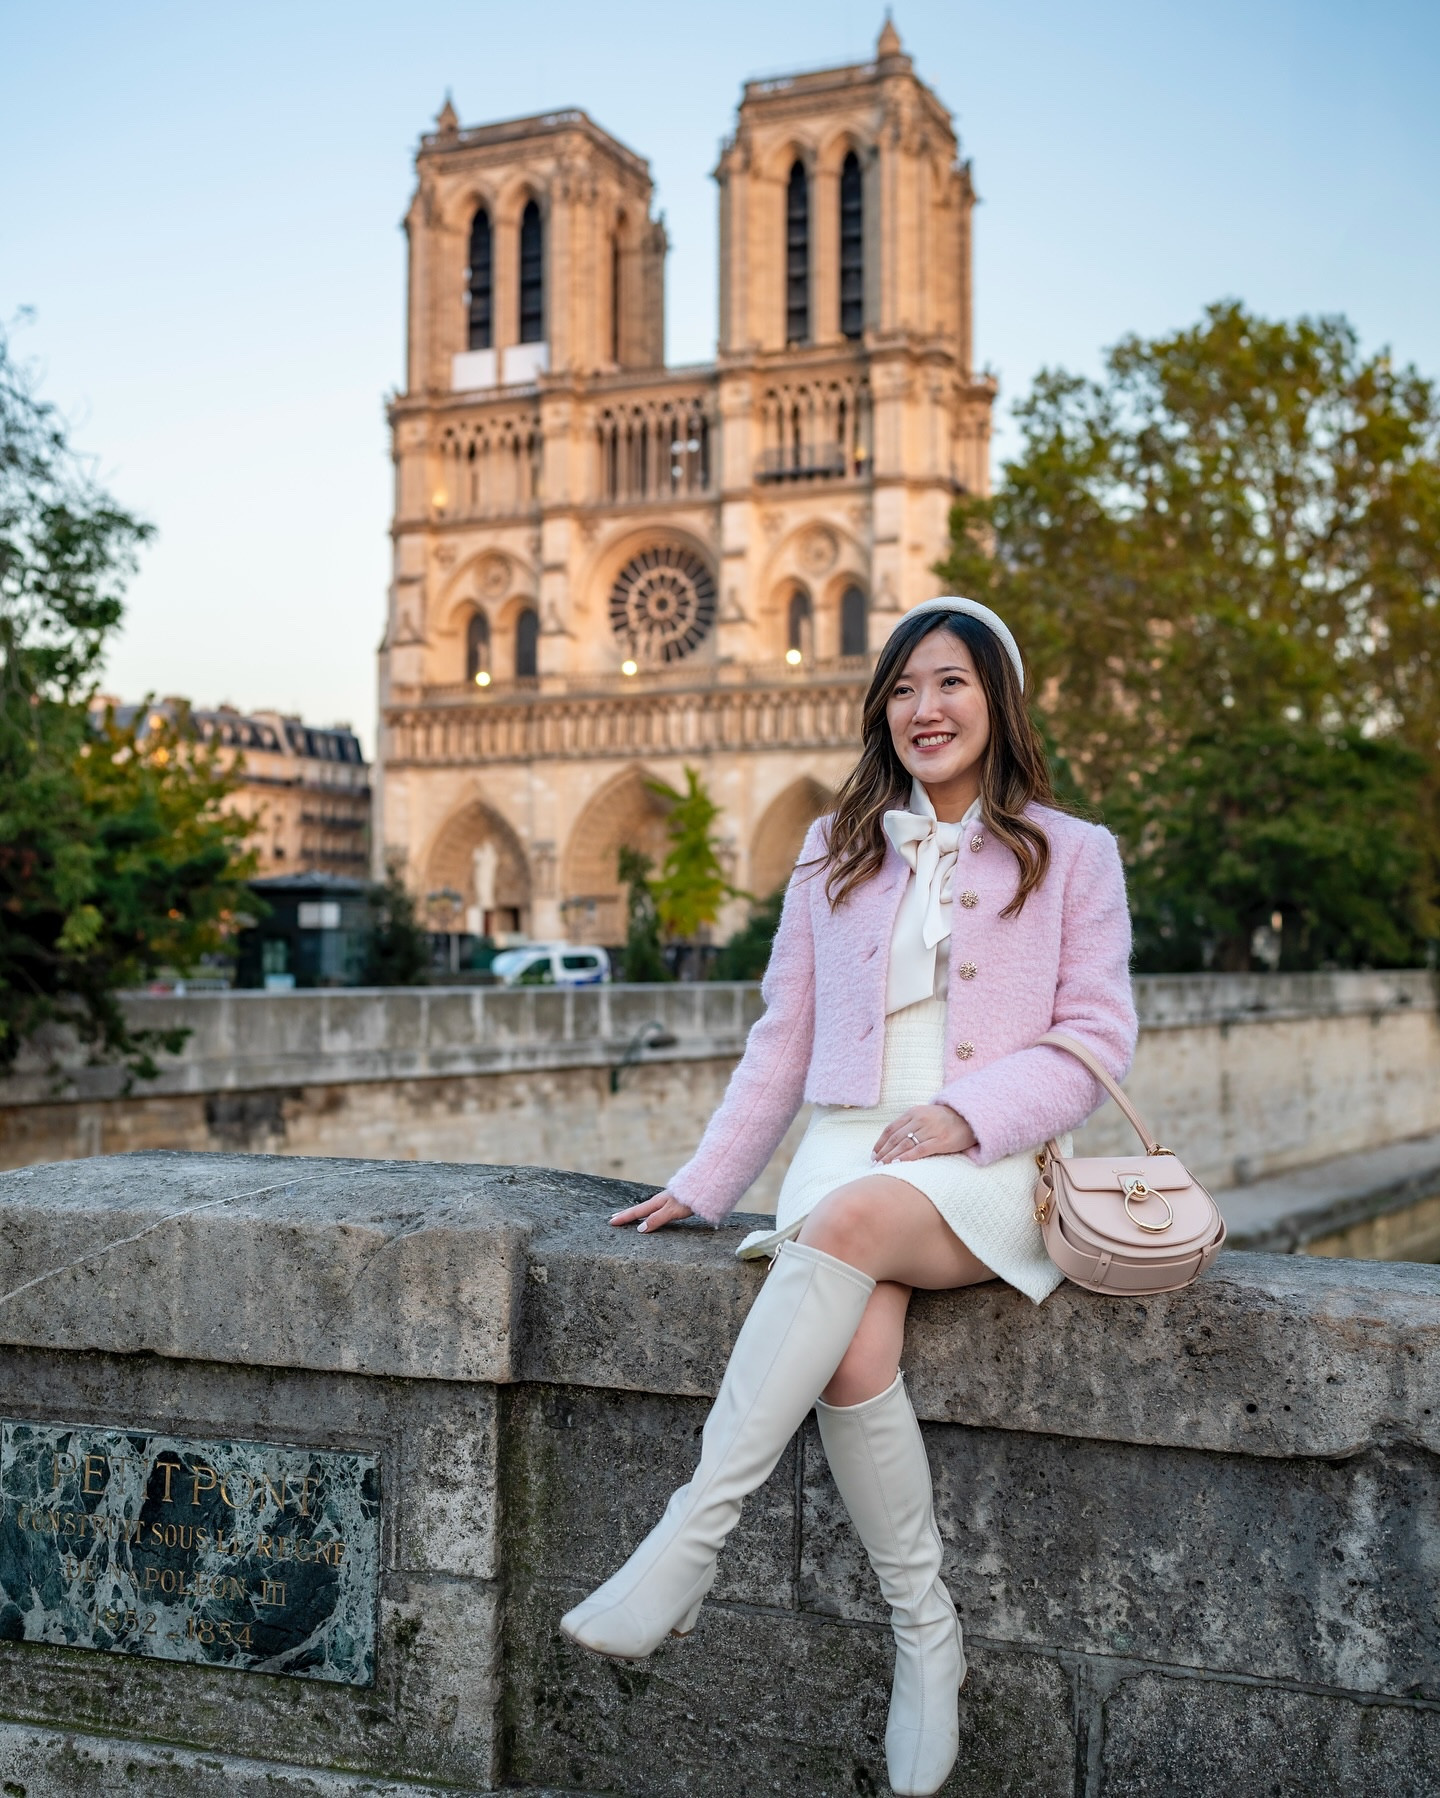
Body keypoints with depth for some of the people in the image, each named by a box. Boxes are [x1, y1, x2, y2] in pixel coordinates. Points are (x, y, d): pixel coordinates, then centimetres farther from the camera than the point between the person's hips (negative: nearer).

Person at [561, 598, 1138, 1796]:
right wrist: (704, 1183, 12)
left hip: (991, 1169, -2)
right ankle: (926, 1634, -13)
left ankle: (688, 1544, -37)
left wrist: (967, 1113, -13)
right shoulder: (836, 855, 18)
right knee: (854, 1353, -30)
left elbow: (1098, 1039, 3)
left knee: (847, 1222, -37)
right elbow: (784, 1041, 19)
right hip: (846, 1146, 3)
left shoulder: (1071, 856, 10)